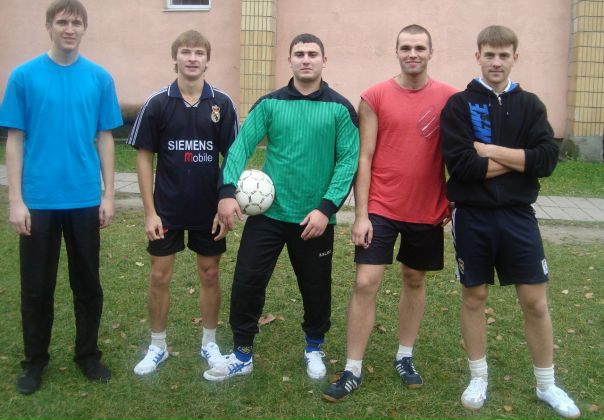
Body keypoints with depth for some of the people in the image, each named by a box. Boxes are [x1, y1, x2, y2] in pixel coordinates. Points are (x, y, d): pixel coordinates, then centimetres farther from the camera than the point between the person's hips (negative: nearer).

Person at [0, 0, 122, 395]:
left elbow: (105, 139, 5)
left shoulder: (100, 78, 2)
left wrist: (109, 195, 1)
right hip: (38, 200, -1)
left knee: (88, 284, 12)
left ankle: (88, 354, 29)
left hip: (85, 200, 1)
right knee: (37, 286, 10)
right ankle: (35, 360, 27)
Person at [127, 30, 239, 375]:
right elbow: (145, 157, -2)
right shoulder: (158, 104, -4)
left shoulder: (222, 104, -3)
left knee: (210, 274, 11)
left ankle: (210, 343, 28)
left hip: (209, 209, 1)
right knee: (159, 277, 7)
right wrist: (150, 211, -6)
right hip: (167, 208, 0)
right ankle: (158, 346, 25)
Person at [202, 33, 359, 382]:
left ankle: (315, 348, 37)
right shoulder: (270, 104, 3)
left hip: (316, 216, -1)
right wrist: (228, 191, -16)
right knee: (247, 281, 2)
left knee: (316, 287, 11)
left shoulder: (340, 108, -2)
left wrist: (327, 207, -15)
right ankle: (242, 353, 21)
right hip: (268, 212, 1)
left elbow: (349, 160, -6)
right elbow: (242, 146, -2)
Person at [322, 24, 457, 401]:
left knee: (415, 280, 14)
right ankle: (353, 371, 8)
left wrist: (453, 203, 4)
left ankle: (405, 357, 32)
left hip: (428, 211, 2)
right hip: (380, 209, -2)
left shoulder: (449, 98, 0)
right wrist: (361, 214, -8)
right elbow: (364, 158, -4)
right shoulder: (374, 97, -4)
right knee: (366, 283, -4)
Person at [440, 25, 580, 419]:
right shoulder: (459, 104, -2)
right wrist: (517, 160, -9)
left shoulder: (530, 104, 6)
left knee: (535, 300, 6)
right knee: (474, 297, 10)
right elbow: (460, 165, -15)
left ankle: (547, 385, 24)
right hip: (473, 216, -1)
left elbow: (548, 159, -8)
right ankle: (479, 377, 27)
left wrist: (491, 151, -12)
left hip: (518, 215, 2)